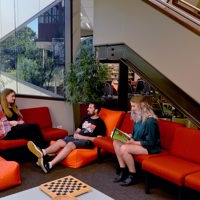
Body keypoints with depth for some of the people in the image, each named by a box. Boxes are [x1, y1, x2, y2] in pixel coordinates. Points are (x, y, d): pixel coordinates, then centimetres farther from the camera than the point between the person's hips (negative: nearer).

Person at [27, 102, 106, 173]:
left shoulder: (100, 123, -1)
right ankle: (42, 152, -45)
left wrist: (81, 137, -14)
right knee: (60, 141, -19)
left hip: (88, 141, -7)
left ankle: (49, 165, -48)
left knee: (70, 144, -34)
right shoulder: (86, 118, 21)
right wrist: (75, 134, 0)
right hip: (78, 137, 7)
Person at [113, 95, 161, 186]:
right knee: (116, 142, -5)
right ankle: (123, 171, 1)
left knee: (124, 148, -26)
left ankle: (133, 176, -8)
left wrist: (133, 142, -22)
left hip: (150, 148, -9)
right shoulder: (138, 117, 2)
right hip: (137, 143, 9)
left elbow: (150, 143, -23)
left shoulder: (150, 121, -24)